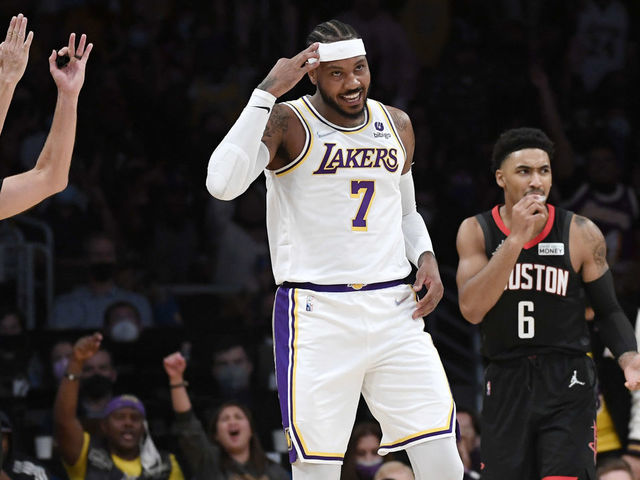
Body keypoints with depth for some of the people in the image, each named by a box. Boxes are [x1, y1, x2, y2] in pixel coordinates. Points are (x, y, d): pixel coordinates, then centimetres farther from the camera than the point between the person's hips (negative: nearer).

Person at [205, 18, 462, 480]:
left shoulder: (397, 126, 12)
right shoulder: (287, 124, -6)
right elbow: (223, 184, -24)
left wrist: (425, 258, 5)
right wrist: (267, 92, -22)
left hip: (394, 310, 5)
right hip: (317, 315, -4)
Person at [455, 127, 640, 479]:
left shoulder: (581, 234, -3)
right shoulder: (477, 231, -1)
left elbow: (608, 311, 6)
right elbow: (471, 309, -15)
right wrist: (516, 238, -21)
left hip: (567, 385, -2)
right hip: (505, 383, 2)